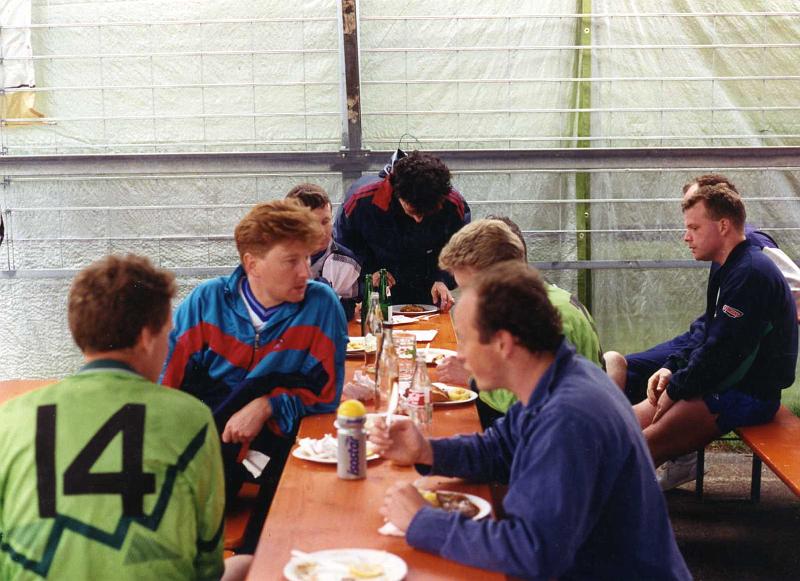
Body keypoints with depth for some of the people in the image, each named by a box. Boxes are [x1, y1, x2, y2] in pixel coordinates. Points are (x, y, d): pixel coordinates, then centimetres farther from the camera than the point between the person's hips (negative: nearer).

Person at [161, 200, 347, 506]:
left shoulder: (321, 304, -2)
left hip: (274, 433, 0)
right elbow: (167, 380, 5)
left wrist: (267, 406, -16)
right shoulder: (207, 300, 3)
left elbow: (326, 393, -1)